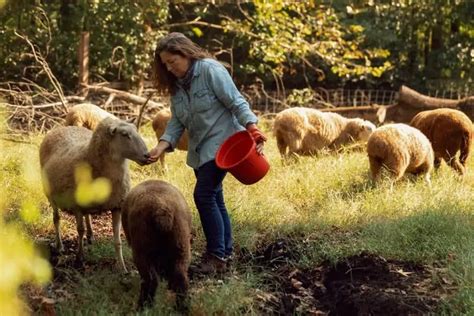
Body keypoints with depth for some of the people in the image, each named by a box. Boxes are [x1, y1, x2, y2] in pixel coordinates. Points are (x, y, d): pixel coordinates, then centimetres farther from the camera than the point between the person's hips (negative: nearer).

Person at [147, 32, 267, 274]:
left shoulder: (210, 70, -14)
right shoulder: (176, 84, 9)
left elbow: (236, 102, -15)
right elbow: (177, 121, 6)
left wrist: (252, 129, -26)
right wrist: (162, 145, -10)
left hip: (221, 142, -8)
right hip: (199, 149, 8)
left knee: (204, 195, -15)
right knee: (214, 199, 11)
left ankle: (216, 256, -10)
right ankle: (225, 251, 20)